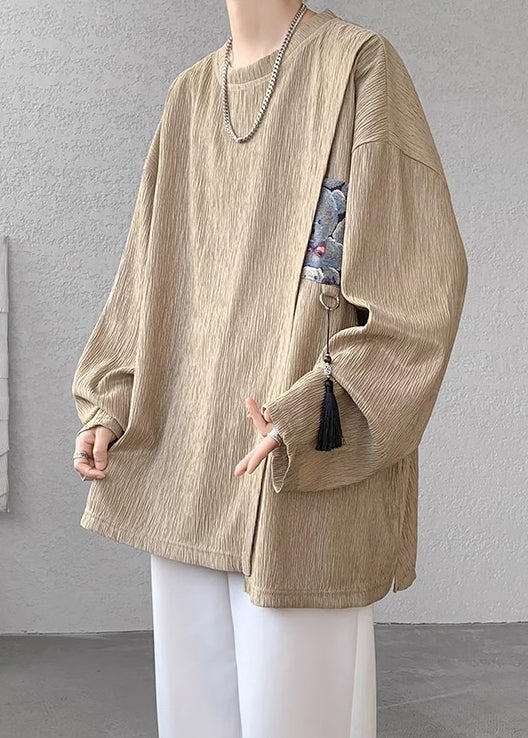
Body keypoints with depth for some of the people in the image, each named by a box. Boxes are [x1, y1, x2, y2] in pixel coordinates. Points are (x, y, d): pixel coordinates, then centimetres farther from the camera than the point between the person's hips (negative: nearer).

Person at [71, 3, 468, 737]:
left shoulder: (359, 65, -3)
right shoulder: (189, 97, 16)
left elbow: (425, 271, -10)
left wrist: (315, 412, -21)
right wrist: (109, 406, 6)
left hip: (303, 485, -6)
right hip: (186, 471, 6)